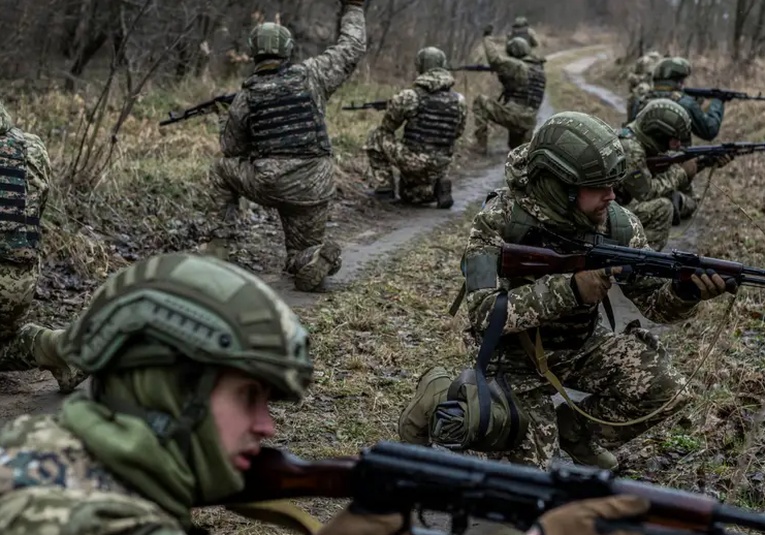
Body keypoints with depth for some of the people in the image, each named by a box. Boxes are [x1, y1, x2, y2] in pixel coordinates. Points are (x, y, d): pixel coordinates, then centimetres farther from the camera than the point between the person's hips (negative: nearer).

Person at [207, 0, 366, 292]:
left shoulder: (244, 97, 1)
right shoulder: (310, 75, -2)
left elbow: (231, 150, 11)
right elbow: (352, 48, 7)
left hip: (265, 186, -1)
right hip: (312, 189, 1)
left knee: (221, 170, 28)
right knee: (305, 248, 23)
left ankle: (219, 241, 17)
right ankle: (318, 260, -13)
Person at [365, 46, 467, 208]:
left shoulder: (409, 97, -10)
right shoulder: (459, 100, 2)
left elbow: (388, 127, 4)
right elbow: (457, 133, 14)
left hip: (412, 161, -5)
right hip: (440, 167, 5)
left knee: (376, 137, 17)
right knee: (409, 195, 32)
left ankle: (385, 187, 13)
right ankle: (438, 186, 3)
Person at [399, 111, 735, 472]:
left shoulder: (617, 225, -13)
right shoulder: (501, 220, -25)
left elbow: (653, 301, -7)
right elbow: (484, 316, -33)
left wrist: (686, 292, -31)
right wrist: (569, 289, -42)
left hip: (584, 347, 4)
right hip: (517, 357, -4)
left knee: (664, 389, -17)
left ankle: (575, 429, 9)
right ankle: (441, 399, 7)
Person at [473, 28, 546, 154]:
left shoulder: (518, 67, -9)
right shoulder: (539, 69, 18)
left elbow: (496, 59, -16)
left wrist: (487, 37, -3)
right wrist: (501, 73, 18)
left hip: (512, 114, -9)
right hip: (528, 121, 9)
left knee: (480, 102, 7)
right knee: (516, 146, 35)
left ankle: (481, 145, 3)